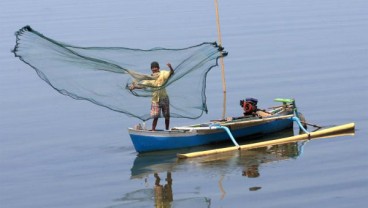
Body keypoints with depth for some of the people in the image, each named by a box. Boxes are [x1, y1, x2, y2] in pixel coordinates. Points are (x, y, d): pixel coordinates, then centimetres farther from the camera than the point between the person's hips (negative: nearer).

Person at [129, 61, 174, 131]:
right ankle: (153, 130, 2)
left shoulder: (163, 74, -6)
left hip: (164, 98, 0)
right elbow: (142, 85, -8)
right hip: (155, 100, 0)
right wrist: (134, 86, -27)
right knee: (155, 116, -5)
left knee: (167, 116, 9)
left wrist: (170, 67, -42)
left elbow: (171, 73, -20)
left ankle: (167, 130, 24)